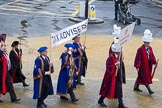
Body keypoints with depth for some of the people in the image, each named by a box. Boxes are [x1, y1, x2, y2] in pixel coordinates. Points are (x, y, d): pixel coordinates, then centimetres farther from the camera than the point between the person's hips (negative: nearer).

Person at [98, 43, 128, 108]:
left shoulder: (118, 57, 8)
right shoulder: (110, 58, -18)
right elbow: (108, 67, -24)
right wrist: (115, 65, -34)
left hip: (118, 76, 8)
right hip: (111, 77, -8)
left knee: (119, 91, 5)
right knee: (107, 89, 5)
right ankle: (100, 100, 24)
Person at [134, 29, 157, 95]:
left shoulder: (150, 49, 5)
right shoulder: (140, 49, -17)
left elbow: (152, 56, 9)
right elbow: (138, 58, -16)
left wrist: (154, 62, -7)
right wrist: (137, 66, -17)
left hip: (148, 66, 8)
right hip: (143, 66, -8)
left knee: (140, 77, 19)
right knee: (146, 78, -3)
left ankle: (136, 87, 32)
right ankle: (149, 90, 1)